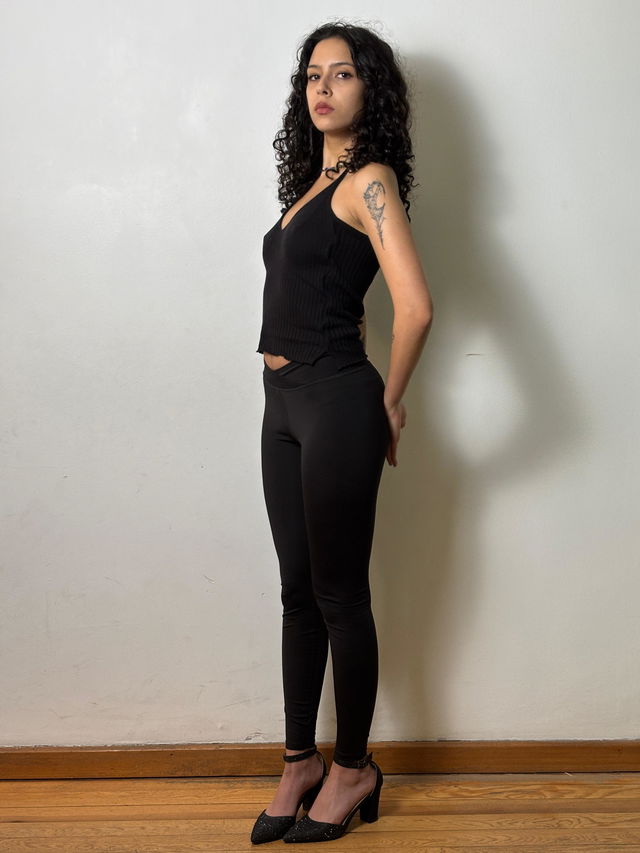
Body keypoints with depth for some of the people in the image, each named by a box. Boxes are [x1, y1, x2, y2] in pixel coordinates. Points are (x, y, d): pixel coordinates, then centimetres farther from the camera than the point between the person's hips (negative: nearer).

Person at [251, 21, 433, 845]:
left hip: (335, 404, -8)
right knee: (299, 591, 14)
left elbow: (415, 307, -22)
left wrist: (390, 401, -10)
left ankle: (353, 770, 20)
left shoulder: (369, 180, -10)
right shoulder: (312, 181, 16)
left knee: (339, 595, 3)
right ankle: (301, 761, 27)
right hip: (284, 404, 8)